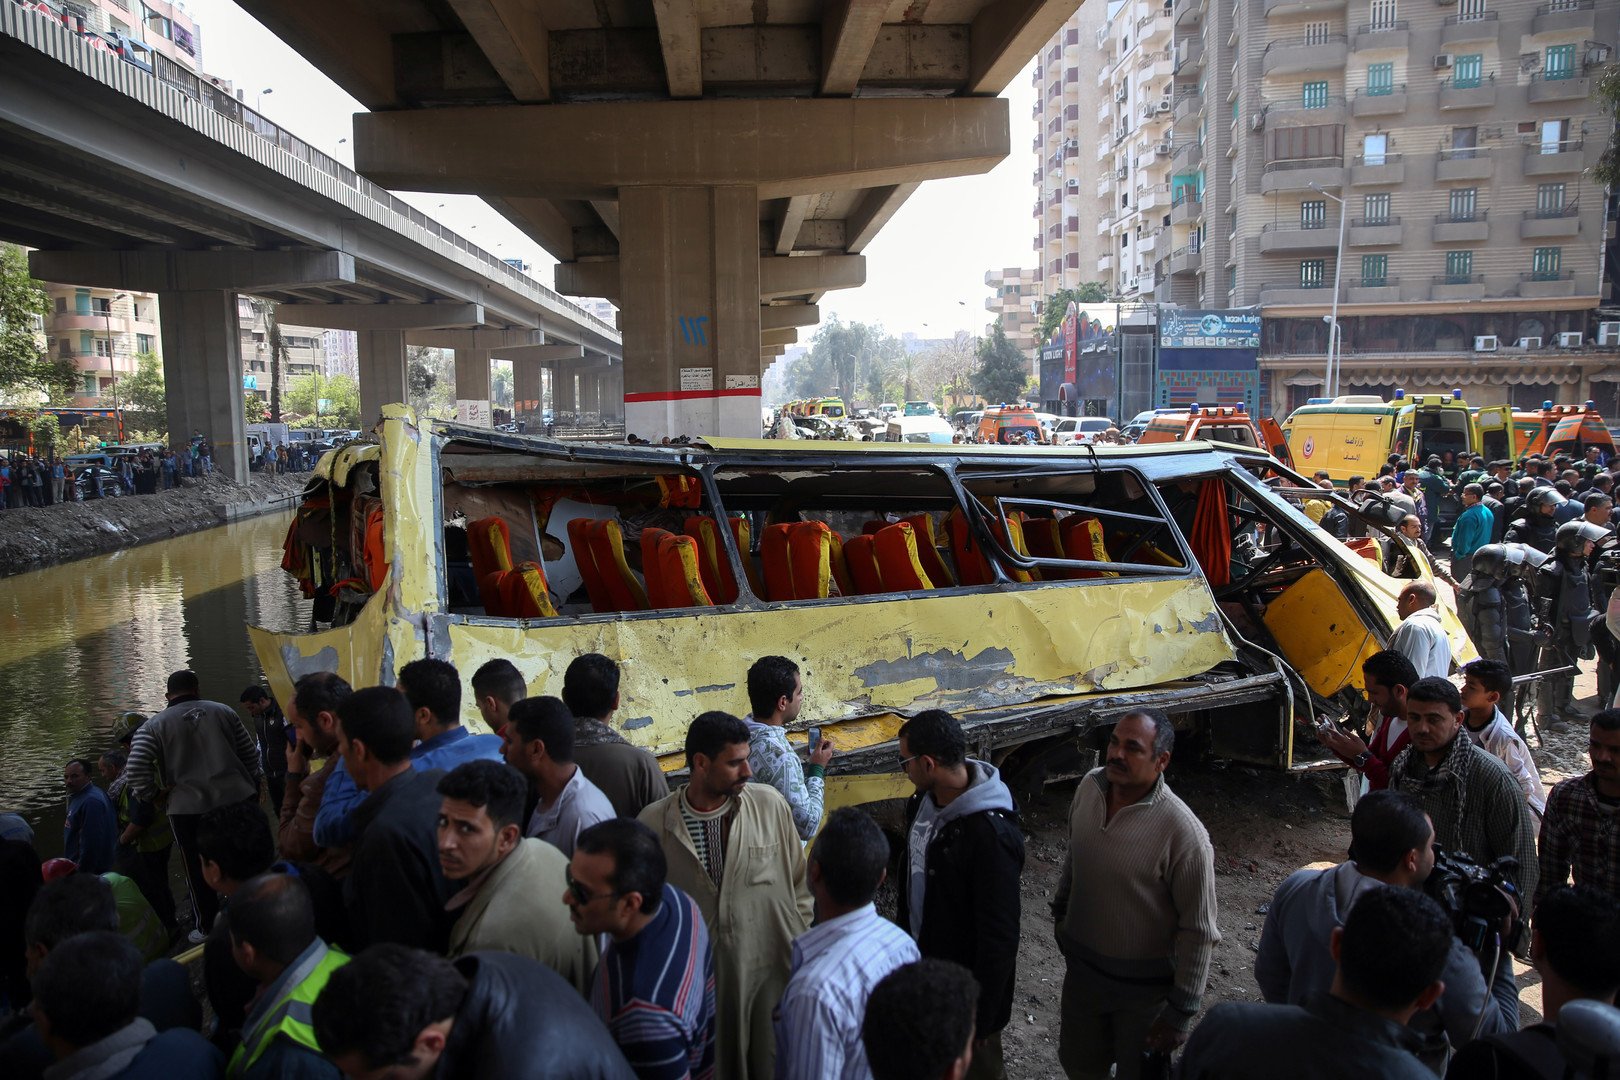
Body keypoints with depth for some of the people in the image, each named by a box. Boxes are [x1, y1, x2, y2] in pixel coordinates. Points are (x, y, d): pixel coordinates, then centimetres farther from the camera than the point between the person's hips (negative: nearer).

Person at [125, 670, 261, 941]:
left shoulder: (154, 726, 1)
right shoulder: (223, 712, 7)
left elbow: (136, 768, -12)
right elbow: (250, 754, 9)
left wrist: (153, 794, 5)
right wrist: (252, 786, 20)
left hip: (188, 808, -2)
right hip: (238, 798, 2)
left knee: (198, 871, 15)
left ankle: (206, 927, 25)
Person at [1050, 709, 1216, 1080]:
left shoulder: (1184, 834, -28)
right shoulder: (1089, 786, -11)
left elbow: (1199, 932, -20)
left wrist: (1180, 1014, -15)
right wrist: (1060, 913, 17)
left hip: (1145, 987, -5)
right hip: (1082, 966, 5)